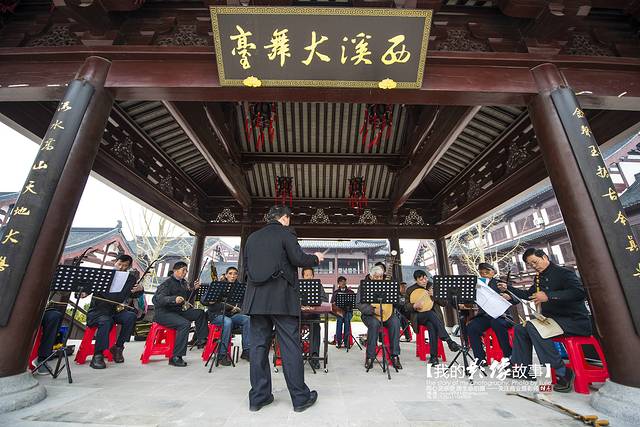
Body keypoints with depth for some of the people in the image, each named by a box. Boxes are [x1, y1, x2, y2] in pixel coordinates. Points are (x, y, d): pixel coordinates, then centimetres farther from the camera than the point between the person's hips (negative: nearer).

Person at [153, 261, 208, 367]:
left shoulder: (183, 283, 14)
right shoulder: (167, 283, -12)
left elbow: (188, 297, 20)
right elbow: (159, 299, -27)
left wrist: (194, 289, 3)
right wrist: (174, 299, -45)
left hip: (178, 311, 8)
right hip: (163, 313, -8)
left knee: (200, 313, -5)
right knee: (185, 324, -31)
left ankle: (201, 340, -2)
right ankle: (175, 357, -25)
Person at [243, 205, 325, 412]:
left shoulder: (252, 237, 14)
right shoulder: (285, 233, -3)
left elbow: (246, 266, 17)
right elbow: (298, 259, -12)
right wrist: (316, 258, 6)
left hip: (256, 299, 6)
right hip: (282, 298, -5)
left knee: (258, 346, 11)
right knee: (291, 346, 2)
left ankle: (258, 397, 20)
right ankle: (300, 397, 12)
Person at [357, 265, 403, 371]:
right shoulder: (364, 286, 1)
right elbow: (359, 304, -8)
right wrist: (373, 310, -20)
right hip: (370, 314, -3)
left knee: (395, 322, -28)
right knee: (374, 324, -34)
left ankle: (395, 356, -17)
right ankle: (370, 357, -21)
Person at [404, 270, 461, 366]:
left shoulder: (433, 286, 4)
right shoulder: (410, 290, 0)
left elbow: (443, 304, 2)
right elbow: (406, 307, 1)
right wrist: (414, 305, -20)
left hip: (433, 315, 1)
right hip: (418, 317, -1)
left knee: (432, 326, -34)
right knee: (431, 313, -35)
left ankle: (433, 357, -27)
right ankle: (449, 340, -38)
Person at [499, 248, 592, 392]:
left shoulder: (564, 272, -11)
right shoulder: (540, 278, 13)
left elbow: (580, 292, -28)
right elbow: (528, 295, 26)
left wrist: (548, 296, -33)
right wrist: (508, 288, 16)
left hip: (575, 321, -9)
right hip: (552, 319, 9)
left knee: (532, 326, -30)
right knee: (519, 329, 6)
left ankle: (563, 372, -21)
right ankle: (522, 368, 12)